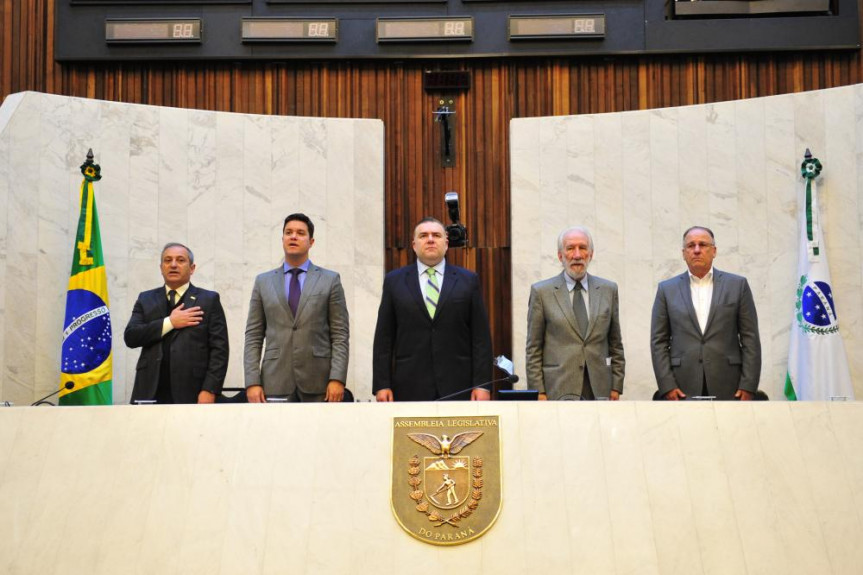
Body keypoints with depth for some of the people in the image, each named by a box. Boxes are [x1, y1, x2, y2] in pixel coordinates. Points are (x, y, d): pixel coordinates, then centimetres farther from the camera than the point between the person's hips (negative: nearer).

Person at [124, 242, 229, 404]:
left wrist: (210, 390, -9)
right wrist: (169, 322, -8)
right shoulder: (146, 299, 15)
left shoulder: (209, 300, 7)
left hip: (191, 395, -2)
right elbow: (130, 337, 2)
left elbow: (219, 349, 1)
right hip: (150, 393, 2)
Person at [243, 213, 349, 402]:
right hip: (275, 382, 1)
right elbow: (253, 337, 8)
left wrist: (337, 379, -8)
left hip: (318, 383, -1)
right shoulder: (263, 282, 12)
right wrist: (252, 382, -2)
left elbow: (340, 335, 3)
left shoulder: (330, 280, 7)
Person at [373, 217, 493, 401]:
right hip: (410, 388, 0)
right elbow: (384, 338, 7)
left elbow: (481, 337, 5)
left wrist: (482, 384, -3)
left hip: (458, 386, 0)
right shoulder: (394, 281, 9)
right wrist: (381, 385, 0)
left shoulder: (468, 280, 8)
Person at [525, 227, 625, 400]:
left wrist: (616, 387, 7)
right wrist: (538, 392, -4)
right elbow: (533, 349, 2)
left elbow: (615, 344, 14)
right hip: (558, 390, -2)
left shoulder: (608, 289, 11)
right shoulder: (541, 291, 3)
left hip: (599, 390, 2)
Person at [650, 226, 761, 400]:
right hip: (683, 389, 0)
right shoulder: (667, 289, 10)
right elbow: (658, 341, 7)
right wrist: (667, 386, -3)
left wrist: (748, 386, -3)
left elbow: (750, 338, 6)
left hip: (728, 388, 0)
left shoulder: (737, 285, 9)